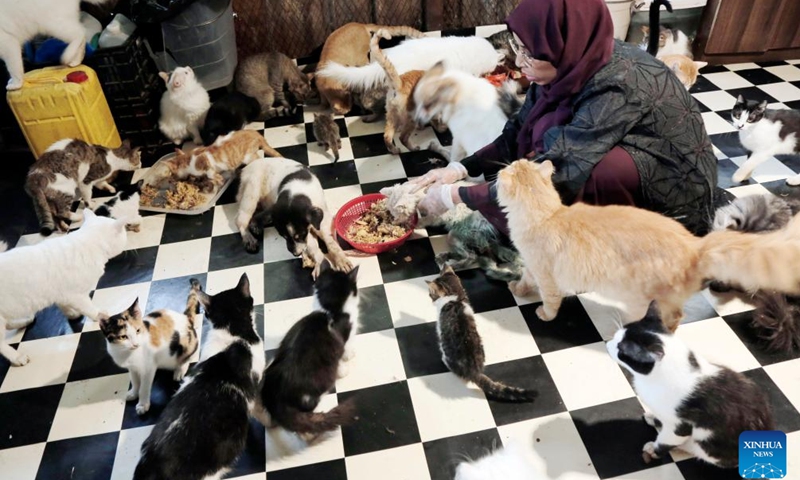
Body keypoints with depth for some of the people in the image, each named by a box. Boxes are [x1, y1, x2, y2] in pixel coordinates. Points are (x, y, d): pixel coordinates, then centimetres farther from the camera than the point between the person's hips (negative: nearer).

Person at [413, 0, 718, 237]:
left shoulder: (616, 90, -32)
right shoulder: (574, 65, -10)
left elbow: (557, 175, -34)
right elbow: (520, 133, -2)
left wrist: (455, 196, -29)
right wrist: (459, 170, -13)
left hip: (673, 193, -7)